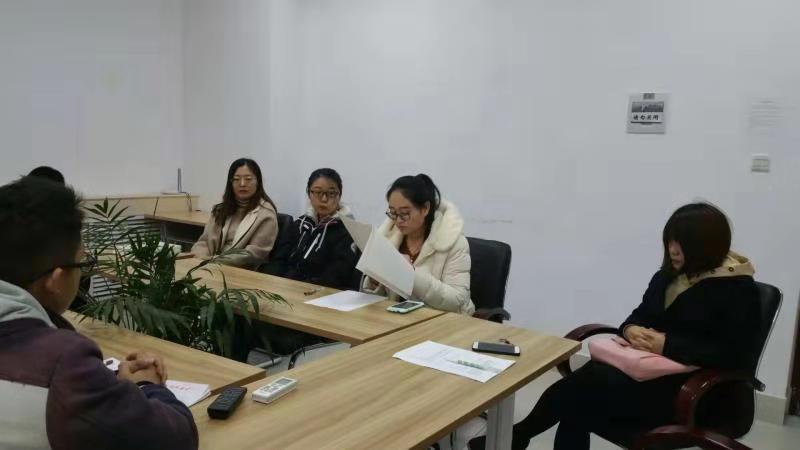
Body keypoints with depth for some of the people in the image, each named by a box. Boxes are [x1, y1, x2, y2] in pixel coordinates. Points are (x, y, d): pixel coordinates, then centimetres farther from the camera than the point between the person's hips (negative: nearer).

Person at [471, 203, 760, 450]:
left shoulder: (738, 290, -8)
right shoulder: (668, 276, 13)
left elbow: (733, 355, -17)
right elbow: (639, 316, 15)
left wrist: (668, 345, -22)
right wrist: (630, 330, -10)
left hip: (692, 391, -6)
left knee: (586, 385, -23)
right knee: (579, 408, -24)